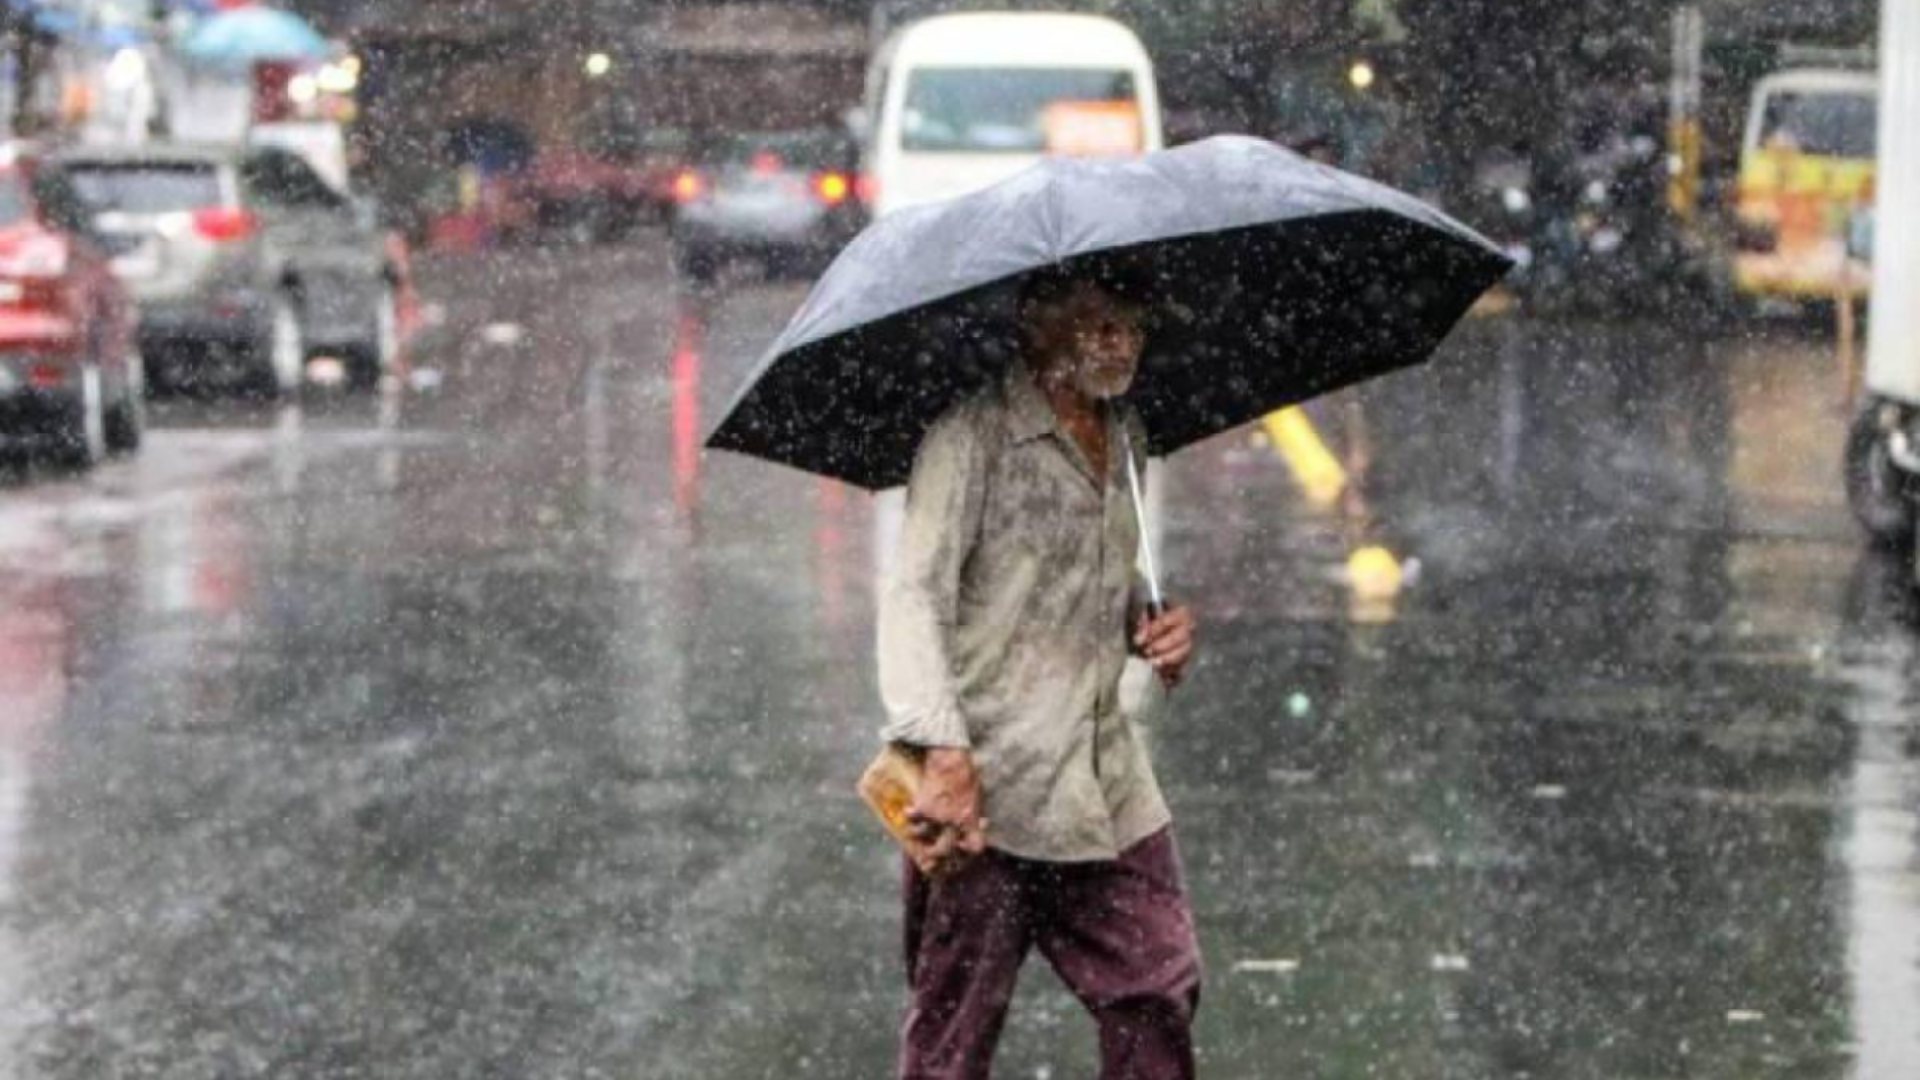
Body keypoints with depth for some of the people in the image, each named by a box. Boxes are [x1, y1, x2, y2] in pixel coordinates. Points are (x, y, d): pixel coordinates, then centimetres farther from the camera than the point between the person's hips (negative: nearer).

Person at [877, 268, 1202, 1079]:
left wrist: (1152, 627, 7)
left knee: (1157, 996, 5)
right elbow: (914, 596, -17)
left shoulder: (1124, 442, 15)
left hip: (1105, 783, 7)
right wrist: (943, 751, -29)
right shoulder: (974, 436, -9)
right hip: (980, 788, -7)